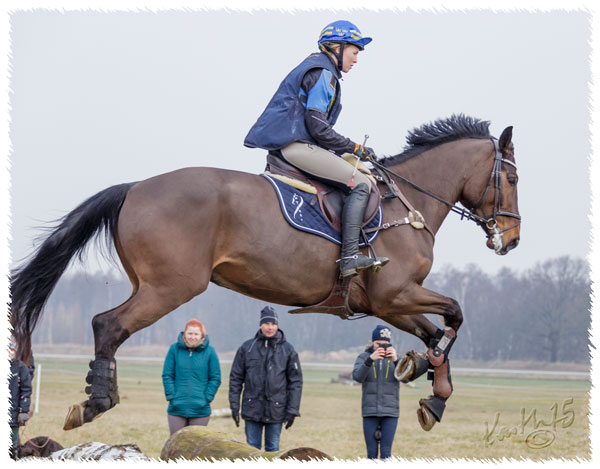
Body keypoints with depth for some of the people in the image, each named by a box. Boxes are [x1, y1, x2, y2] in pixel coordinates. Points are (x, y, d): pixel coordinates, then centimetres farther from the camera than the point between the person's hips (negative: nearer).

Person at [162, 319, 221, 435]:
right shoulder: (175, 349, 0)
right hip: (177, 409, 0)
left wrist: (206, 398, -5)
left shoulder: (209, 351, -1)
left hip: (200, 410, 0)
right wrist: (171, 397, -4)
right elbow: (167, 375, 4)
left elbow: (215, 378, 3)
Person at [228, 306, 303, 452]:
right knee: (252, 448, 5)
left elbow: (296, 381, 1)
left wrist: (292, 410, -4)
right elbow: (235, 378, 5)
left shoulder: (288, 350, 1)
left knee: (273, 448, 6)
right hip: (252, 409, 1)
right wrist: (234, 405, 0)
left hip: (276, 411, 0)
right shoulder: (247, 348, 2)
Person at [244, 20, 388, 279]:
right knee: (360, 183, -17)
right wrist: (355, 148, -9)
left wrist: (346, 149, 20)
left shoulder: (314, 68, 24)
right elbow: (318, 127, -17)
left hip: (287, 145, 11)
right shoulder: (323, 73, -9)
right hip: (296, 145, -11)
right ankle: (349, 257, -27)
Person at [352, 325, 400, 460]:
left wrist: (396, 360, -30)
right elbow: (357, 376, -15)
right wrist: (370, 360, -31)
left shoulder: (394, 357, 3)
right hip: (370, 411, 0)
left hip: (390, 412, 0)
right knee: (371, 452, 2)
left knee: (386, 452, -3)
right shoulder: (364, 357, 2)